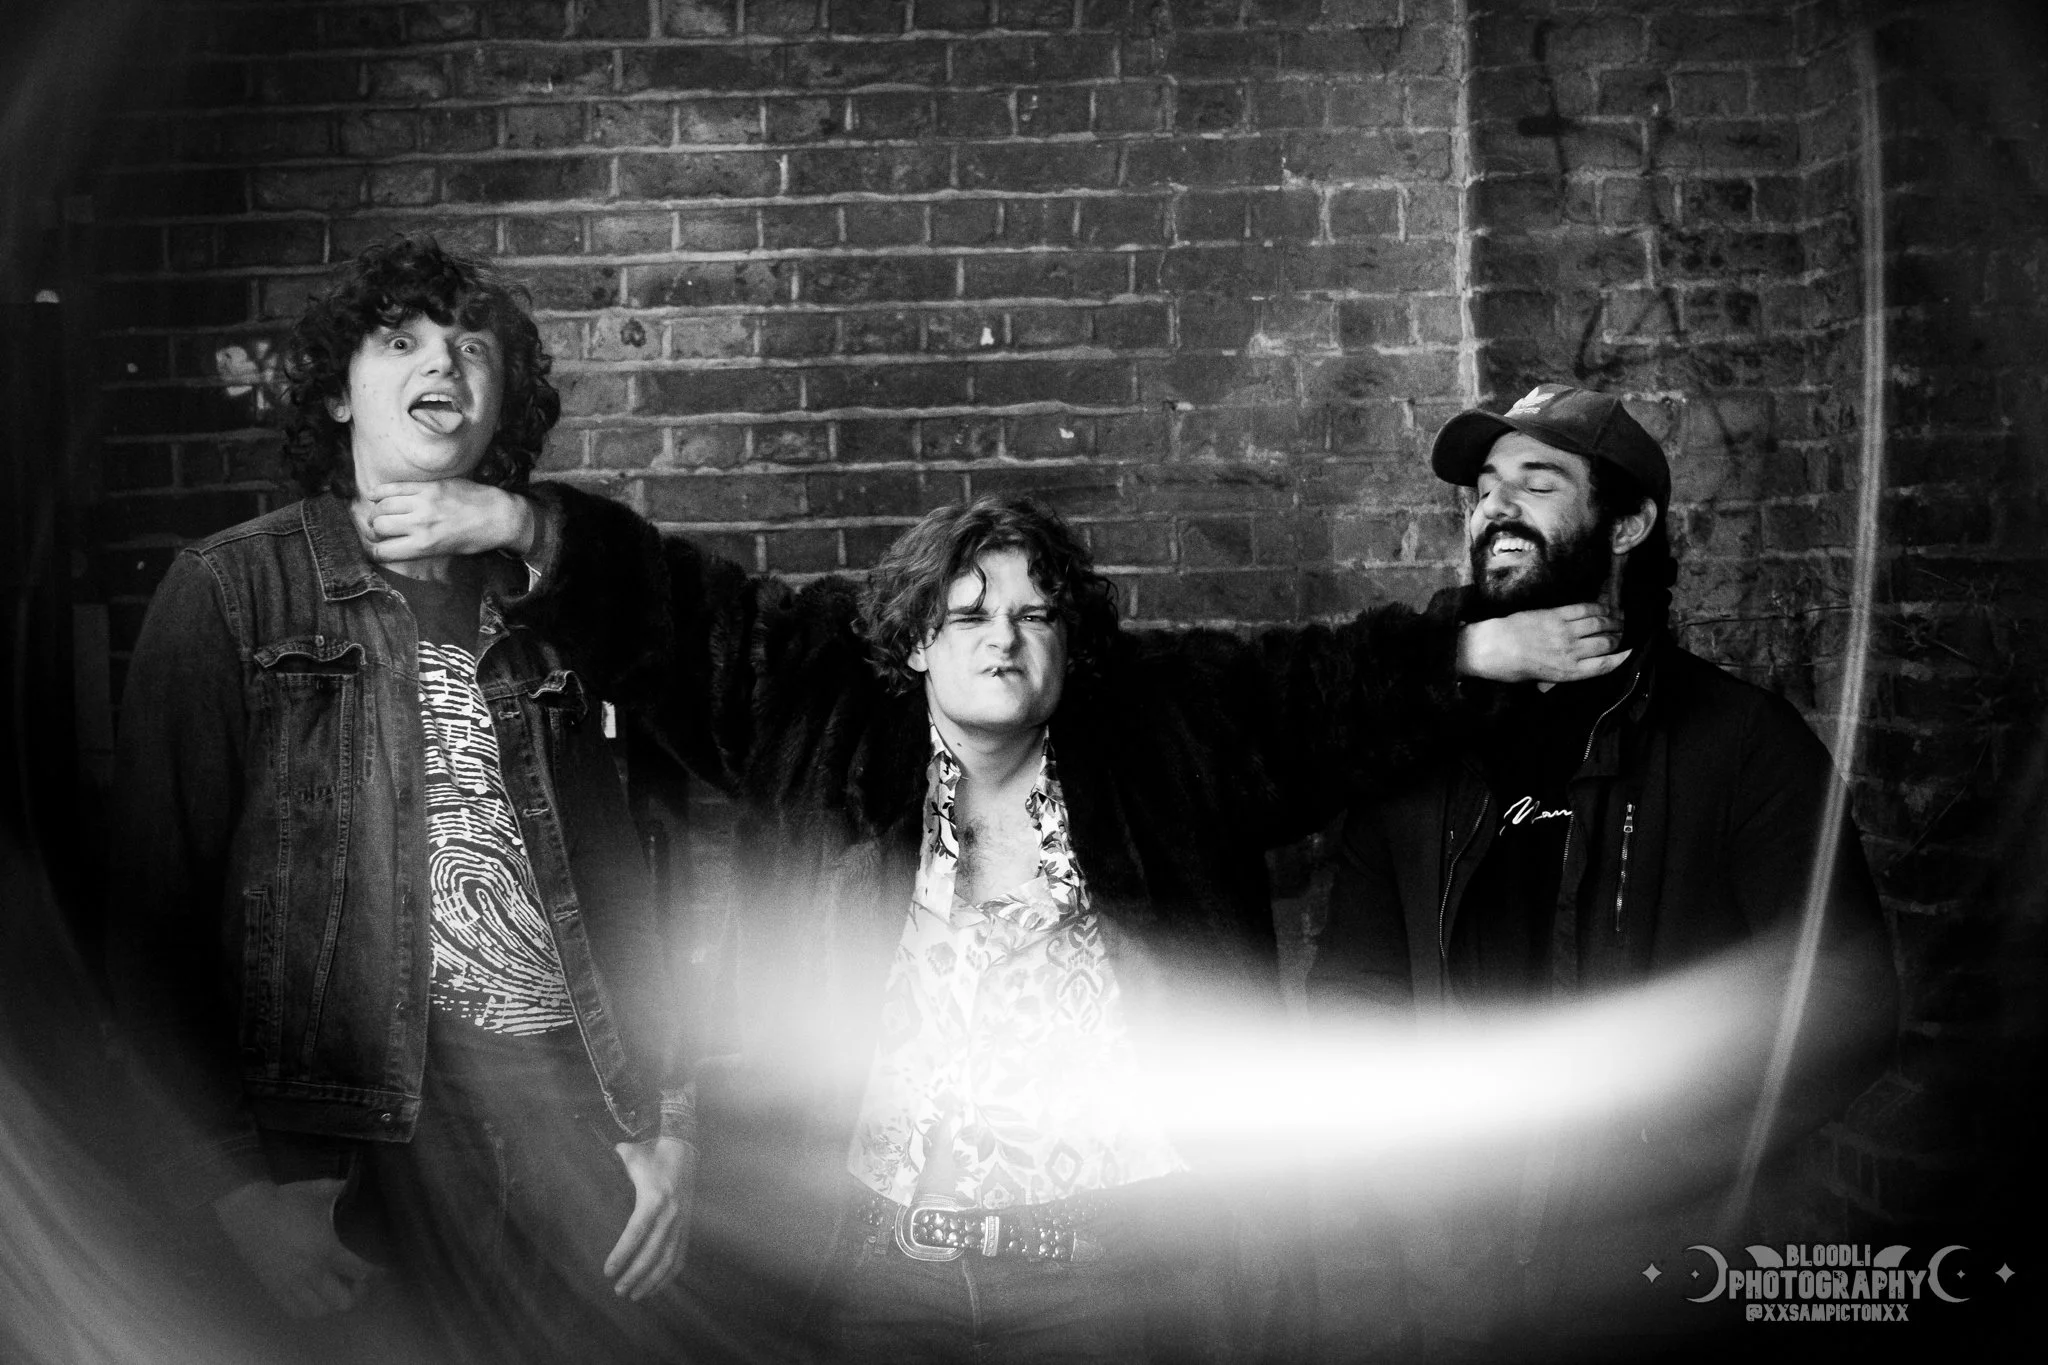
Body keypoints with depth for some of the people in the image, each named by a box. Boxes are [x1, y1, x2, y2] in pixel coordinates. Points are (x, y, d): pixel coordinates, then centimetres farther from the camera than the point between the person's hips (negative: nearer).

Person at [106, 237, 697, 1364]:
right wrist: (235, 1179, -11)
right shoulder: (233, 589, 1)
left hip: (564, 1098, 4)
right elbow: (157, 901, -4)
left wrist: (662, 1121, 6)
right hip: (360, 1122, -3)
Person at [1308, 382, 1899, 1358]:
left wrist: (1619, 1166, -18)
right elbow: (1350, 995, 9)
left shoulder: (1742, 741, -5)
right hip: (1457, 1269, 3)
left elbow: (1843, 1012, -10)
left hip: (1660, 1274, -3)